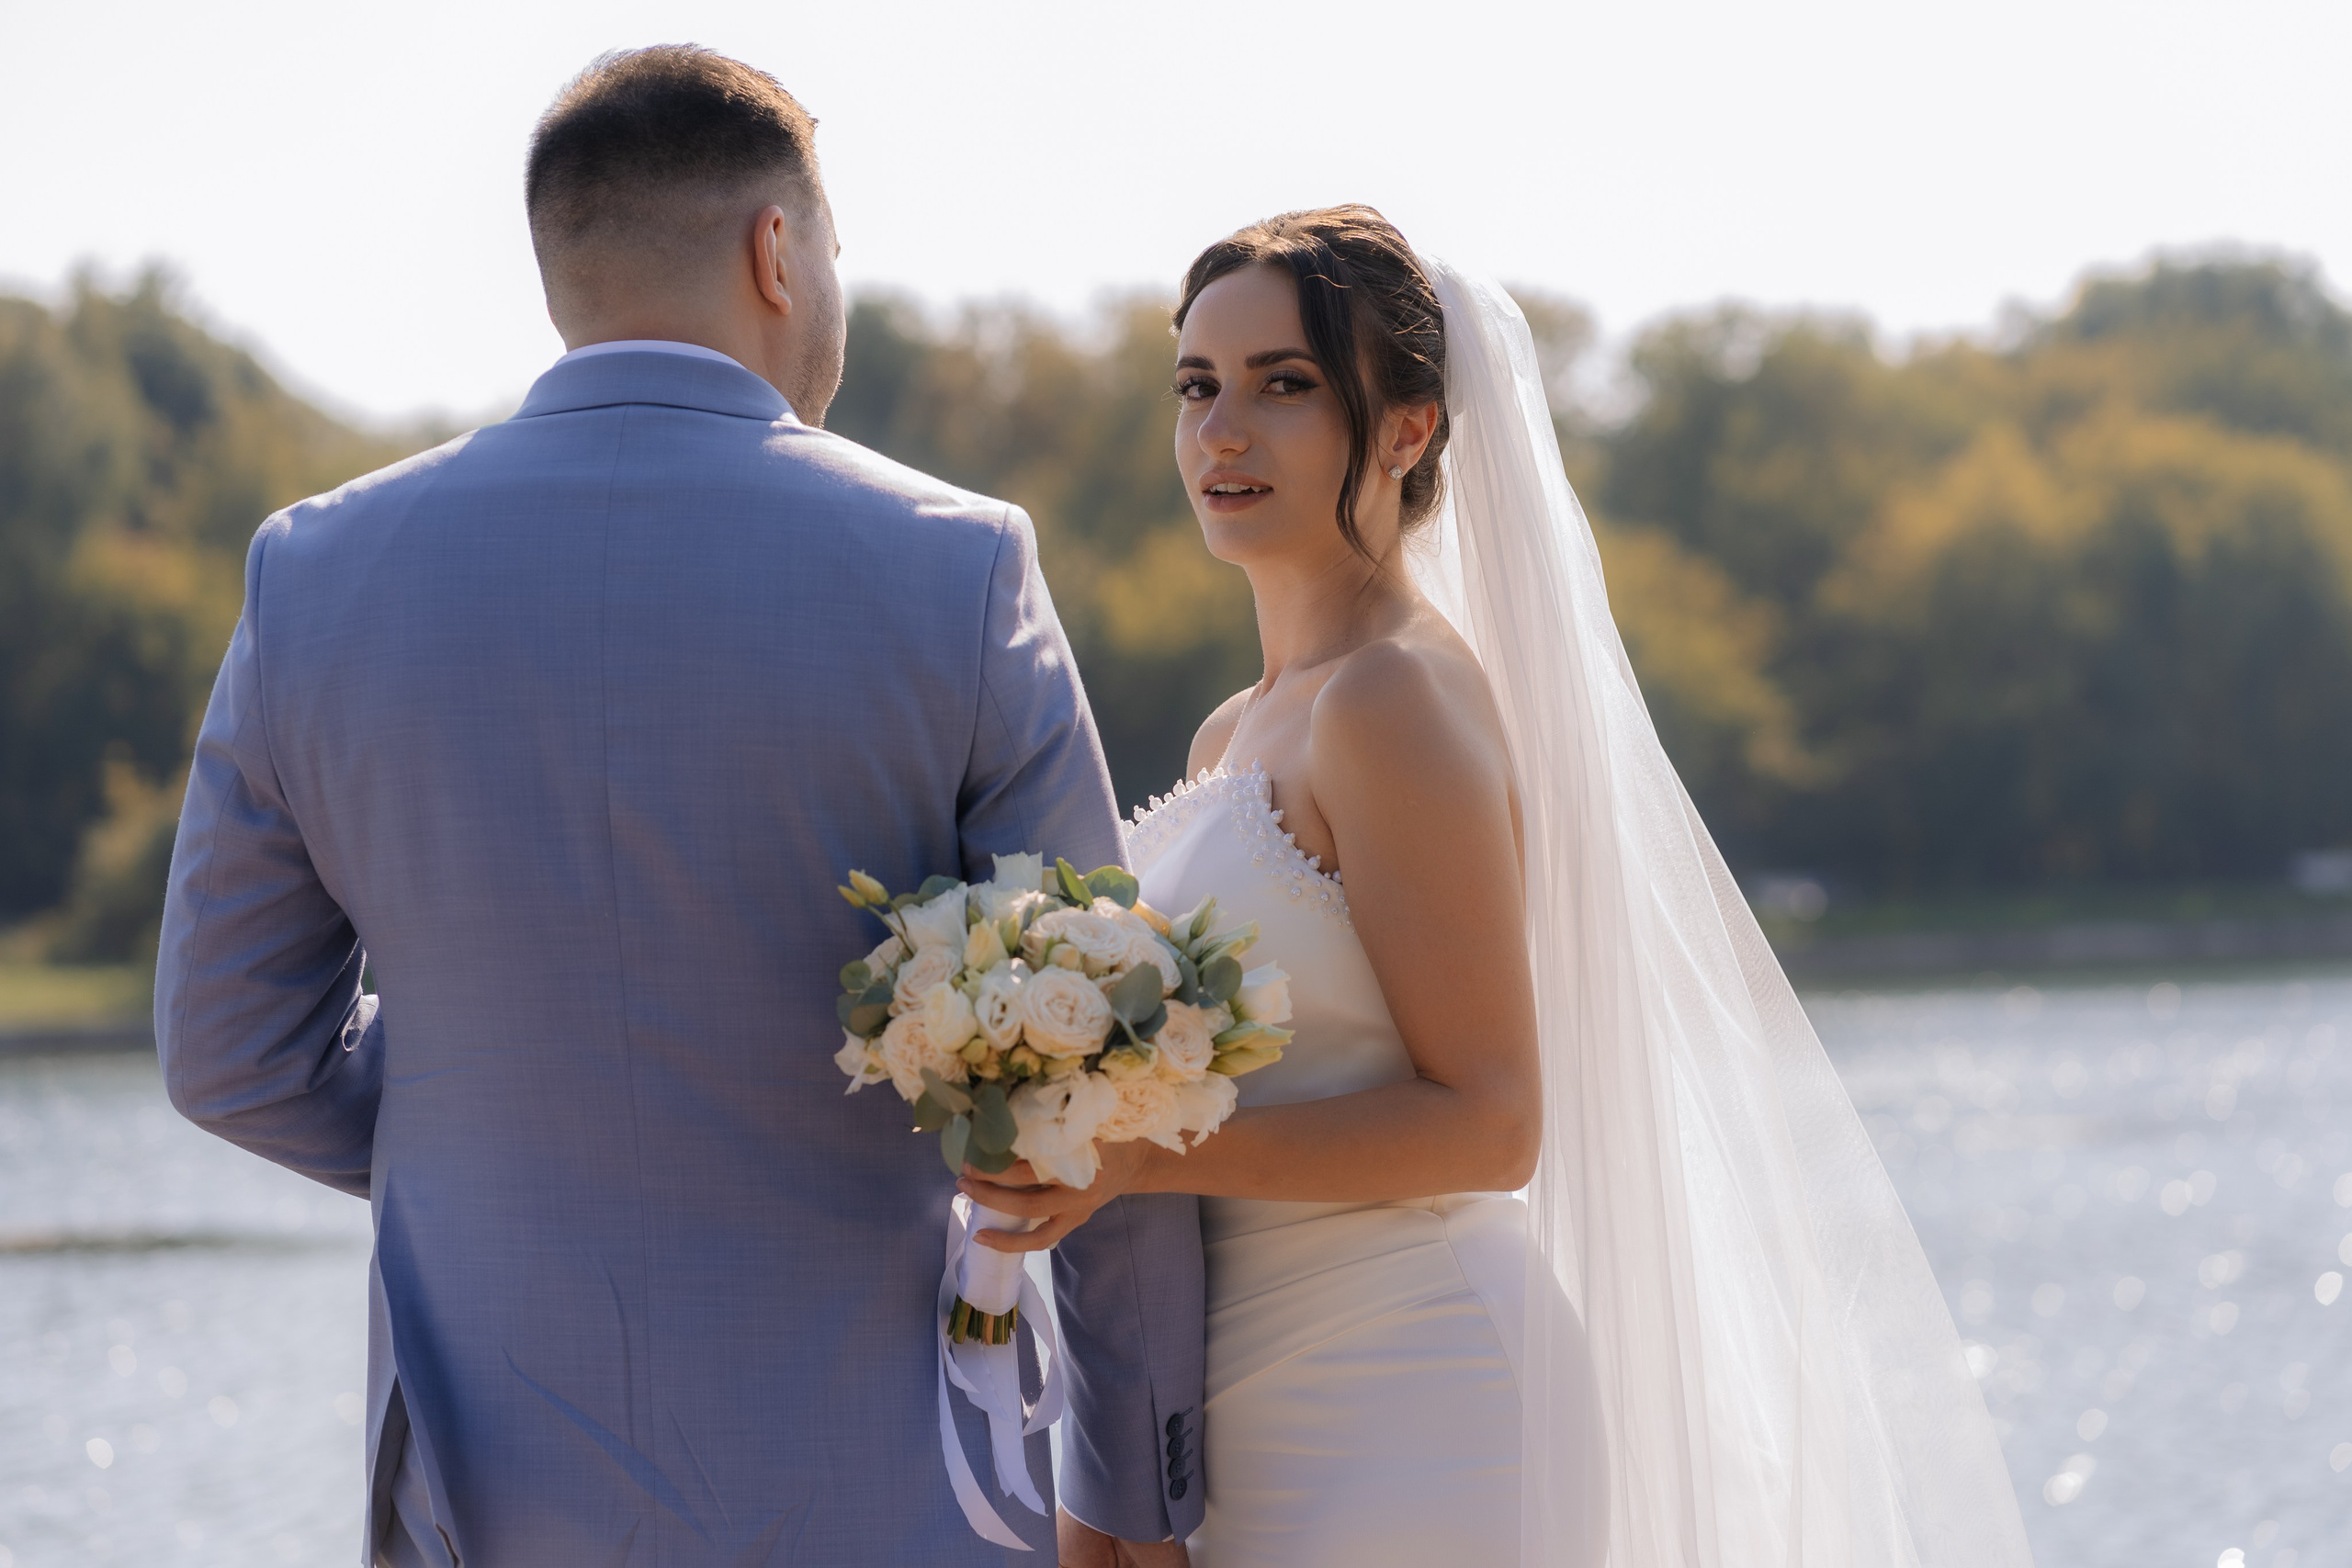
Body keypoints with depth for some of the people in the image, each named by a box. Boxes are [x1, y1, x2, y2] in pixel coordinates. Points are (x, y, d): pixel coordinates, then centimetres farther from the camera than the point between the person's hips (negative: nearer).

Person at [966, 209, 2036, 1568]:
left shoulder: (1400, 700, -12)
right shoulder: (1237, 739, 15)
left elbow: (1485, 1123, -17)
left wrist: (1142, 1152, -24)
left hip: (1407, 1426, -8)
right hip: (1263, 1431, 8)